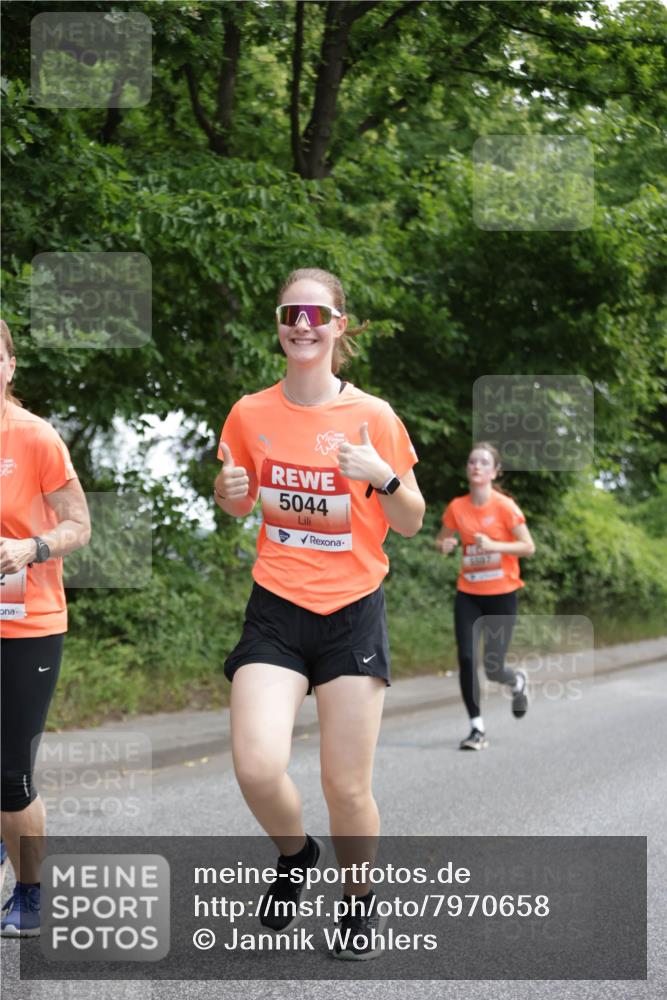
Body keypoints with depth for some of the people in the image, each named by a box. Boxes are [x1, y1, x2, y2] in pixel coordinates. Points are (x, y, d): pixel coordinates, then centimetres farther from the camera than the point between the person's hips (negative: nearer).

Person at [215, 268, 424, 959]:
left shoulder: (372, 415, -4)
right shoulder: (250, 414, 2)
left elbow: (411, 524, 2)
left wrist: (384, 478, -17)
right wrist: (230, 492, -5)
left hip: (352, 610, -1)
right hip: (276, 610, 1)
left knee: (346, 785, -1)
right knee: (257, 768, -16)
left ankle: (360, 899, 27)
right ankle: (294, 855, 18)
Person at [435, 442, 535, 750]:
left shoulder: (505, 506, -10)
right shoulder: (457, 507, 0)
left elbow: (528, 547, -11)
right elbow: (441, 541, 14)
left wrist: (493, 545, -24)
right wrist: (444, 546, -10)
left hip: (502, 595, -3)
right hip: (468, 594, 3)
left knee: (493, 669, -4)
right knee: (466, 660, -9)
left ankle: (518, 682, 34)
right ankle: (477, 728, 4)